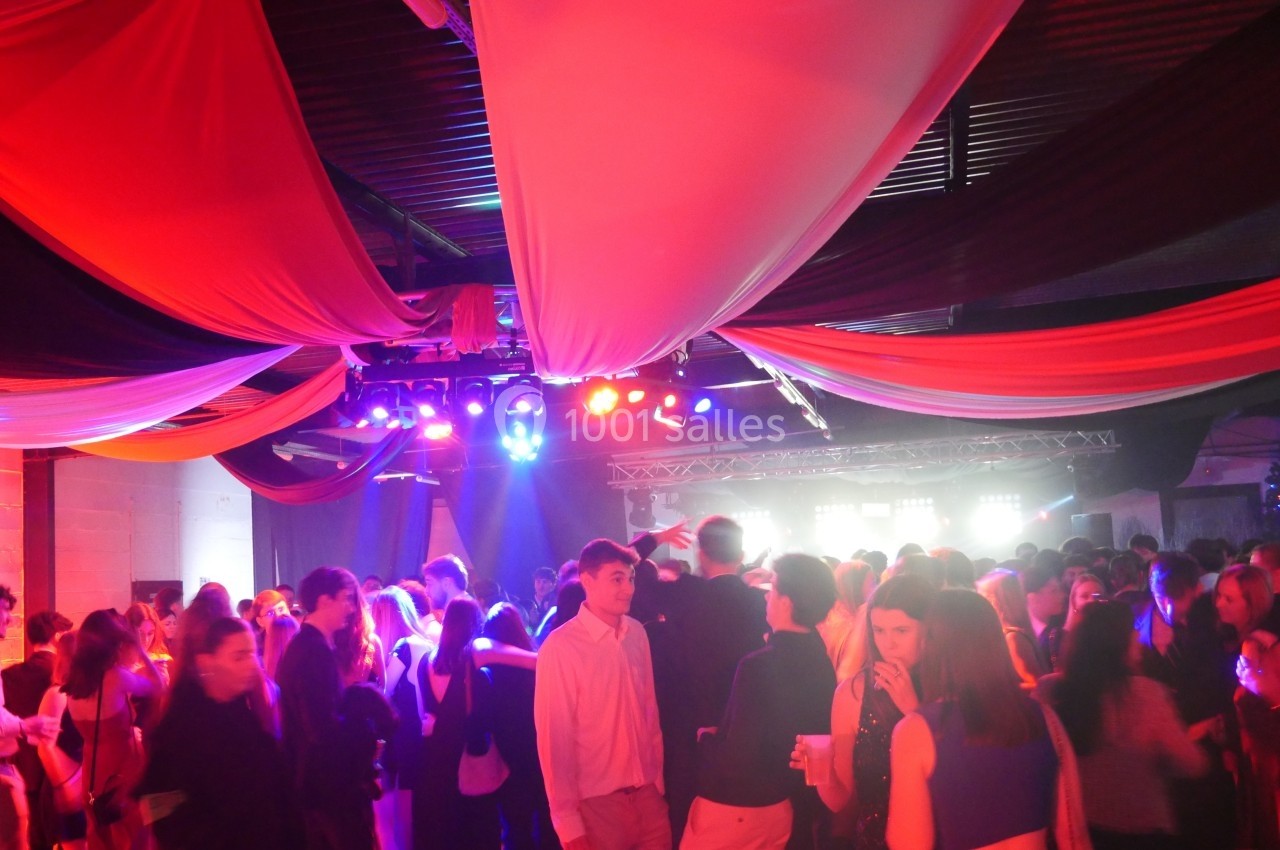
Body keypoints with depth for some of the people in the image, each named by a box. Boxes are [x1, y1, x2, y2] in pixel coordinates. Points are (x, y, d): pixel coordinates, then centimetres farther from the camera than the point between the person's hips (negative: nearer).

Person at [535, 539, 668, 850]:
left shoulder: (638, 634, 0)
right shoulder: (560, 647, -13)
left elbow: (650, 709, 9)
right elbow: (554, 739, -10)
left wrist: (659, 778, 11)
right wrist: (568, 823, -7)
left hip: (649, 795, 4)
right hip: (597, 804, -4)